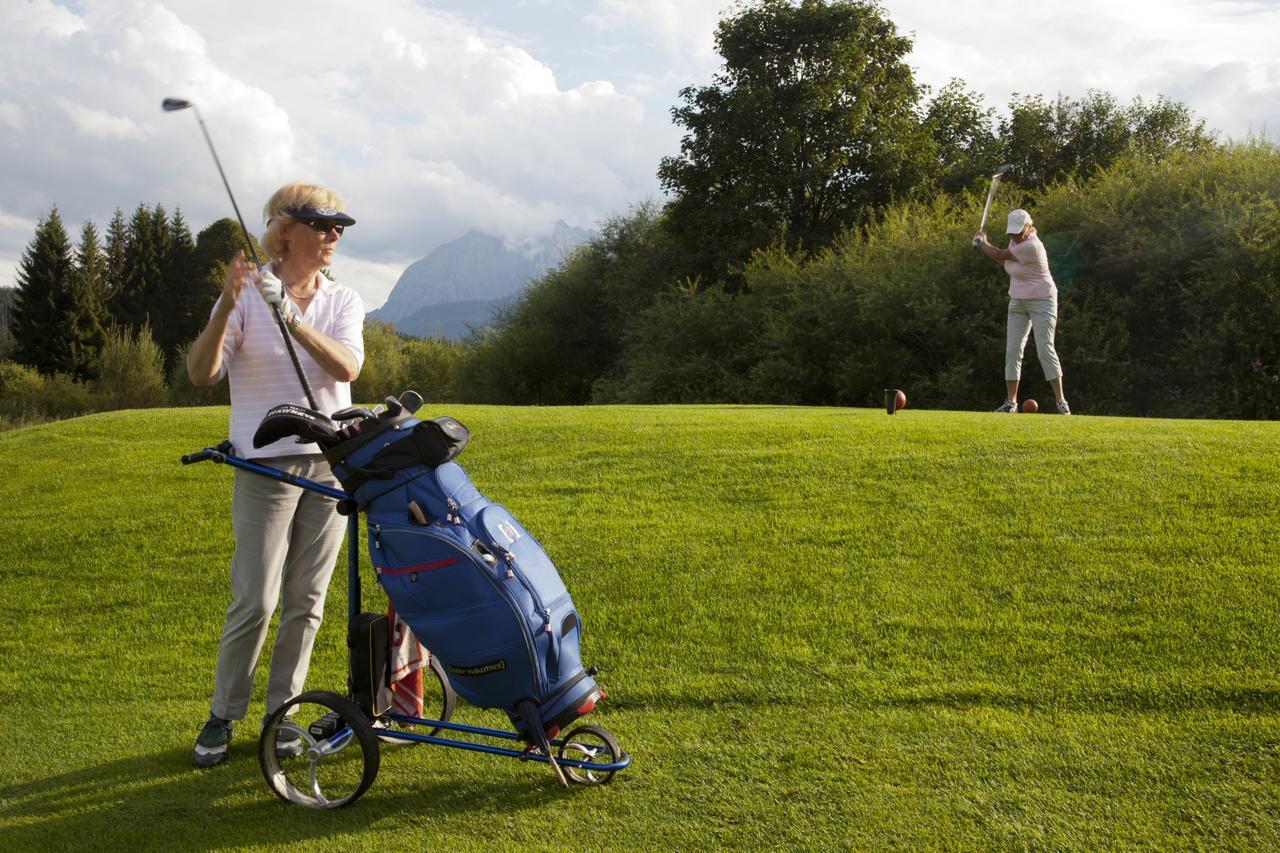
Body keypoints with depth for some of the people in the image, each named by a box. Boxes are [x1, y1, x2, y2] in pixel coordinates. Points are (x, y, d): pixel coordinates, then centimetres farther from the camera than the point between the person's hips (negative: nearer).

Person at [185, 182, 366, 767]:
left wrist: (289, 316, -25)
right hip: (266, 466, -3)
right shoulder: (247, 294, -3)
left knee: (306, 601, 7)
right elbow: (201, 374, -12)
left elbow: (346, 367, -13)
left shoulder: (343, 302, 7)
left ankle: (280, 713, 20)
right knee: (255, 600, -5)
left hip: (331, 465, 3)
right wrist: (227, 304, -26)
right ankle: (223, 715, 13)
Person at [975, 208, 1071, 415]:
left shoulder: (1031, 246, -24)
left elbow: (1000, 254, -15)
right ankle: (1011, 402, 4)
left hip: (1041, 302, -8)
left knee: (1045, 349, -13)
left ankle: (1061, 401, -9)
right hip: (1018, 303, 8)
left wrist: (982, 242, 3)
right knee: (1012, 350, 1)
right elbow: (1006, 262, 17)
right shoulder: (1016, 240, 3)